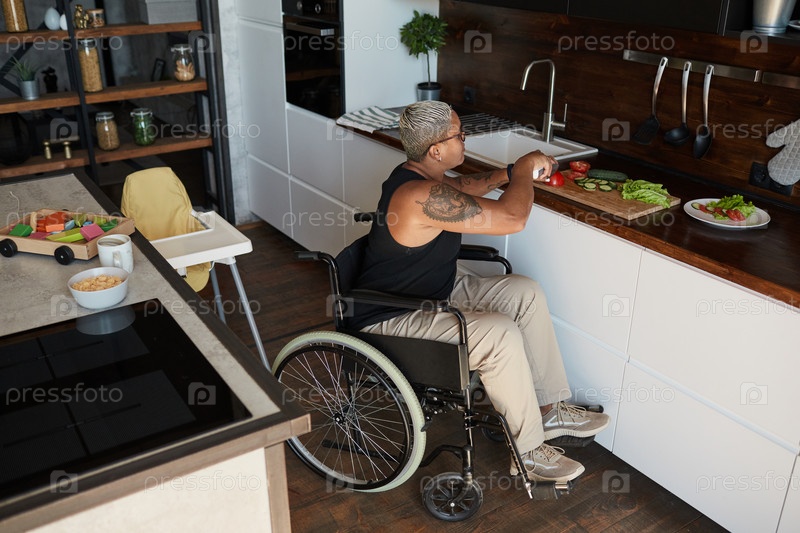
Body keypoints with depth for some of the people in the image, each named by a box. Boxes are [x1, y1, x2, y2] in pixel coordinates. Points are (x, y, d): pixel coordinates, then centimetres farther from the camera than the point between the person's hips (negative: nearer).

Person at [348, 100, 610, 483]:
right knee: (502, 335, -28)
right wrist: (524, 170, -12)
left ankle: (549, 409, 14)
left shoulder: (417, 175, 1)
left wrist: (512, 173, 9)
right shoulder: (424, 197, -31)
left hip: (437, 288, 11)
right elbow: (511, 219, -30)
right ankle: (527, 453, -6)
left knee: (526, 294, 4)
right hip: (393, 318, -11)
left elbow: (462, 187, 24)